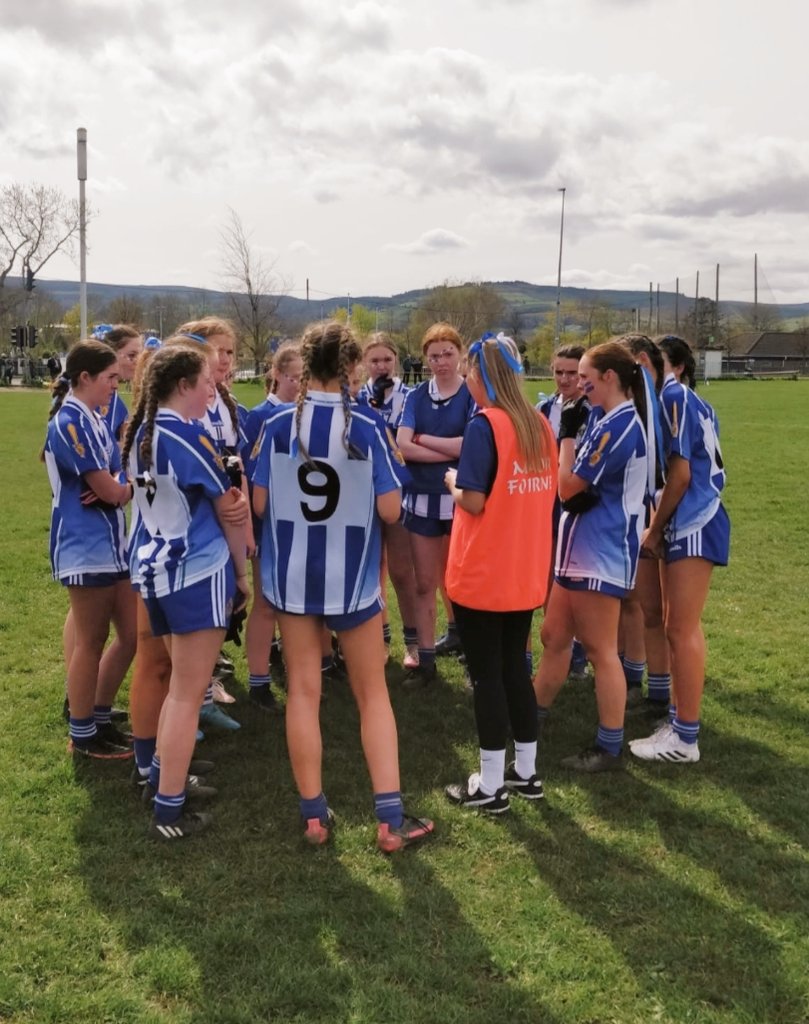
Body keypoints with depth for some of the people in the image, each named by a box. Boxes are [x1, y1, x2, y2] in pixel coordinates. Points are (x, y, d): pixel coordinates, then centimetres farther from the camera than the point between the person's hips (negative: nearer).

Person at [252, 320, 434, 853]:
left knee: (303, 692, 11)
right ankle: (390, 818, 13)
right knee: (373, 693, 11)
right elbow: (391, 510, -12)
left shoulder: (279, 425, -7)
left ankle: (314, 816, 18)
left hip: (291, 574, 2)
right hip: (352, 578, -1)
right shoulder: (367, 428, -12)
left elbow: (259, 504, -3)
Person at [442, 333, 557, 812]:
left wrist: (453, 483, 1)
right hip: (528, 573, 7)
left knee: (486, 675, 4)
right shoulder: (540, 424, 5)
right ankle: (526, 772, 27)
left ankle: (490, 785, 13)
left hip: (483, 575, -7)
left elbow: (474, 502, -19)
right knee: (516, 667, 17)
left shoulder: (484, 425, -16)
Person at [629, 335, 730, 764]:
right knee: (680, 627, 16)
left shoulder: (674, 396, -12)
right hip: (689, 523, 10)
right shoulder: (692, 402, 16)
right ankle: (680, 718, 26)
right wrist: (661, 526, 11)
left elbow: (679, 473, -16)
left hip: (692, 524, -10)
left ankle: (685, 738, 2)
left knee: (682, 630, -5)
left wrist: (654, 529, -8)